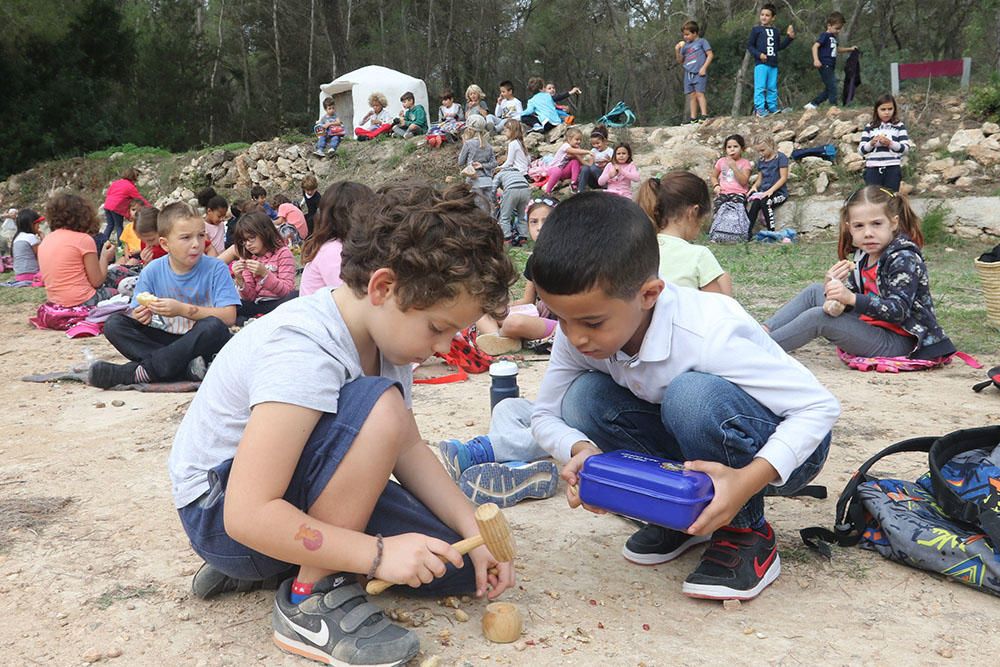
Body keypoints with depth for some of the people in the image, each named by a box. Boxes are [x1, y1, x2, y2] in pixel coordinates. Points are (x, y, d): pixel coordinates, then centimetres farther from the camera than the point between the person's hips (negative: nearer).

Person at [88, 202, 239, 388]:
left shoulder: (216, 269, -10)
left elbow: (229, 317, -19)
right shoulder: (152, 271, 0)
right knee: (114, 323, -12)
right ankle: (185, 369, -30)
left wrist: (182, 309, -25)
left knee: (215, 327, -35)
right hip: (167, 339, 4)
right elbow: (137, 313, 3)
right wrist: (140, 315, -22)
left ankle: (141, 371, -28)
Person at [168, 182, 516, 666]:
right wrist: (379, 553, -34)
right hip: (221, 513, -8)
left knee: (456, 565, -3)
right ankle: (311, 600, -16)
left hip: (293, 496, 9)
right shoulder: (303, 353, -30)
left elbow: (407, 449, 3)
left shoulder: (385, 327, -4)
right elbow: (247, 514, -34)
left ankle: (275, 564, 10)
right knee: (379, 406, -33)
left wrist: (475, 533, -7)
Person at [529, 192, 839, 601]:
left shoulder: (708, 336, -33)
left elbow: (821, 407, -26)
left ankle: (745, 530, -11)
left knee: (694, 395, -37)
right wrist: (581, 449, -29)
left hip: (778, 450, -5)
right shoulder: (579, 334, -16)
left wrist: (750, 479, -42)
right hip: (686, 450, 6)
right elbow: (545, 416, -5)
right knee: (583, 398, -18)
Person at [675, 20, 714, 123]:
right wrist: (677, 50, 3)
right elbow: (680, 61, 19)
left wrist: (704, 68, -13)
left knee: (699, 94, -13)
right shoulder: (685, 45, 17)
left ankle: (704, 115, -15)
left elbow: (710, 55, -4)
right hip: (688, 74, 6)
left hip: (699, 73, -6)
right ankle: (693, 119, 5)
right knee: (692, 96, 4)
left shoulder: (702, 41, 2)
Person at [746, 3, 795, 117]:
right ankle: (759, 108, -10)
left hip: (773, 65, 5)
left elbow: (779, 47, 21)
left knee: (772, 88, 9)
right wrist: (758, 54, -15)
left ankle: (772, 107, 15)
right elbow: (750, 45, -1)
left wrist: (789, 38, 11)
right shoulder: (756, 30, 1)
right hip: (761, 64, -5)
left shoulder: (775, 31, 16)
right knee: (760, 87, -11)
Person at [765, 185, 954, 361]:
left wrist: (851, 299, -37)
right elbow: (849, 299, 6)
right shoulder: (864, 255, 8)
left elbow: (898, 311, -26)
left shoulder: (904, 259, -16)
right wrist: (835, 286, -17)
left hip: (899, 343, -9)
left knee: (818, 317, -22)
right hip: (871, 328, 9)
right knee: (815, 291, 7)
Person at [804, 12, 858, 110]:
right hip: (824, 65, -10)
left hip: (830, 67, 10)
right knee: (832, 86, -13)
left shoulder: (834, 37, 20)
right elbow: (815, 46, -19)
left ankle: (812, 104, 16)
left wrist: (850, 49, 27)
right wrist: (816, 59, -32)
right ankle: (833, 106, -12)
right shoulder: (825, 35, -7)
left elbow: (837, 49, 36)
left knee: (829, 89, 11)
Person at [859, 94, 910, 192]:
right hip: (873, 169, 0)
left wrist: (890, 143, -18)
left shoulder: (899, 126, 5)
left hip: (893, 169, 0)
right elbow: (862, 150, 3)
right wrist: (871, 143, -16)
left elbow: (905, 148, -3)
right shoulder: (869, 127, 6)